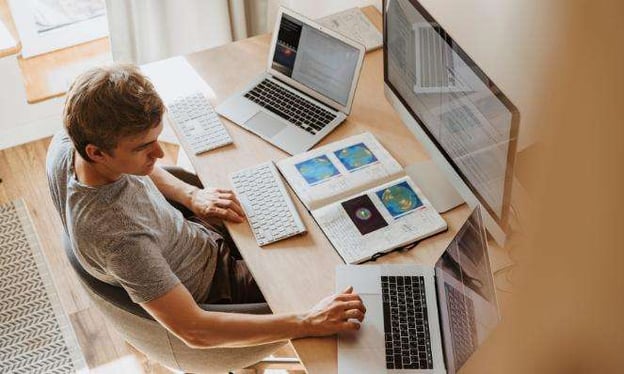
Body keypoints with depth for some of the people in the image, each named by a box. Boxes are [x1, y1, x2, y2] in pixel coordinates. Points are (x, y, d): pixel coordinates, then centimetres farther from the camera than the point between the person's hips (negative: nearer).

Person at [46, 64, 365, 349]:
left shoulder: (67, 142, -21)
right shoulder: (118, 236, -44)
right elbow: (194, 331, -40)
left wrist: (190, 195, -8)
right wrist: (308, 323, -41)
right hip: (210, 289, -7)